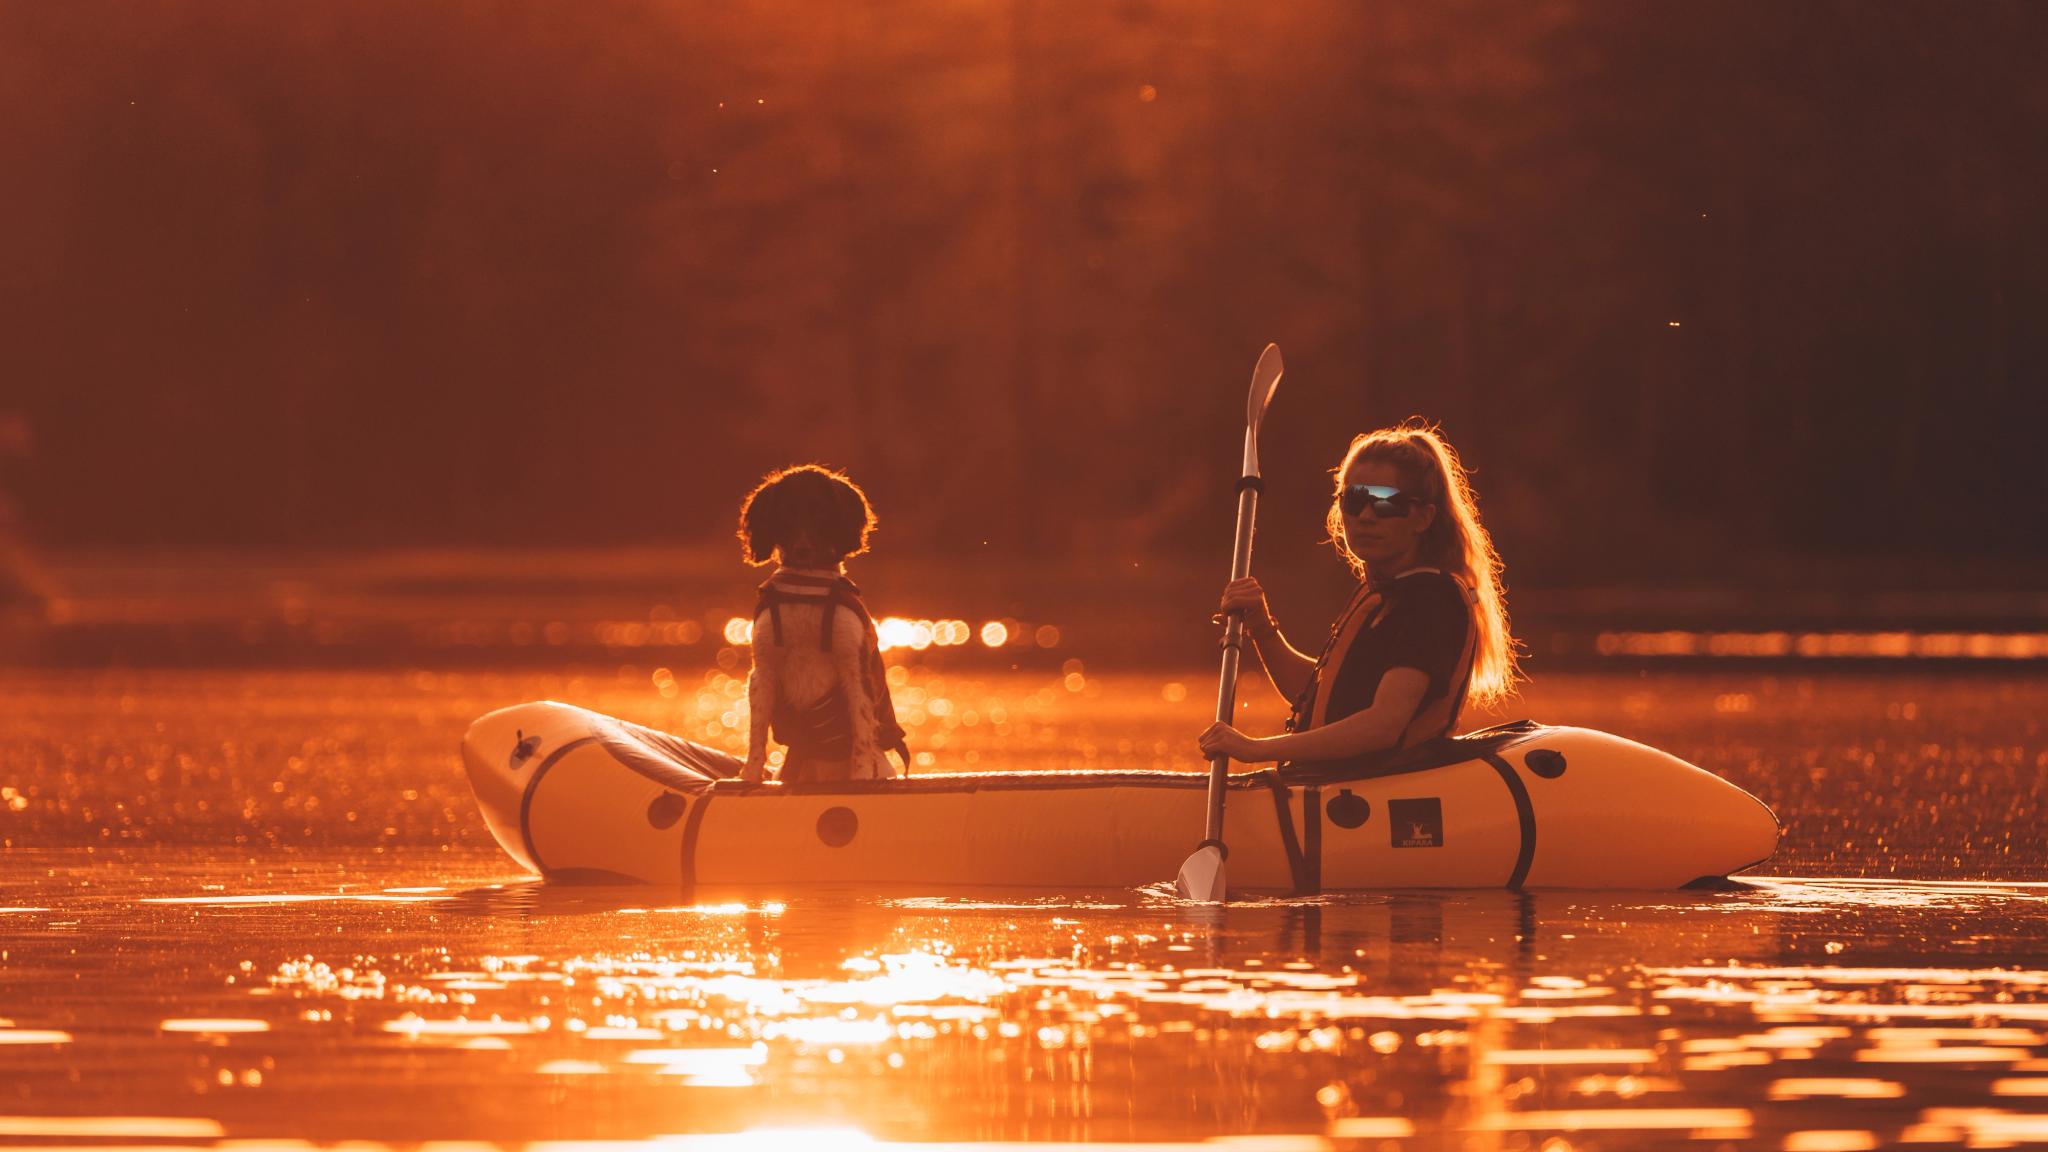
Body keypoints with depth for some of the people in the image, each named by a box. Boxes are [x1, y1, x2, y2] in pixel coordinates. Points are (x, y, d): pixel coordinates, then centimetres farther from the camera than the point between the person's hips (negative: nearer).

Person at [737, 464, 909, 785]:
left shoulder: (844, 607, -8)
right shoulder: (768, 609, 0)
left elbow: (858, 685, -10)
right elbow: (761, 685, 4)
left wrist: (863, 768, -15)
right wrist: (753, 764, 1)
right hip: (801, 756, 2)